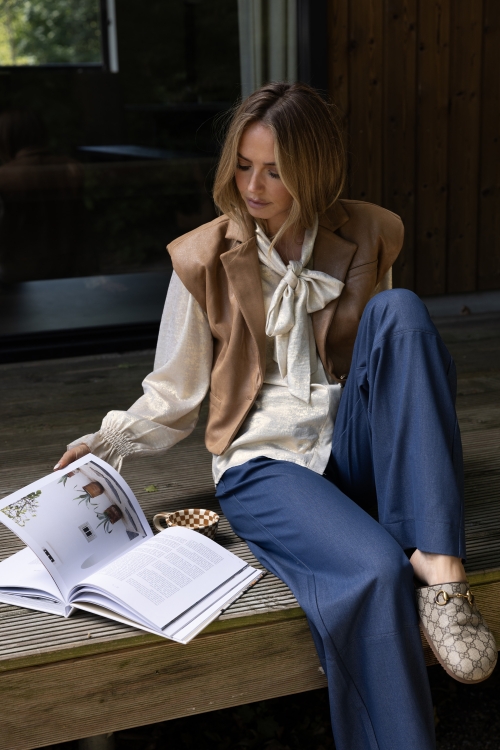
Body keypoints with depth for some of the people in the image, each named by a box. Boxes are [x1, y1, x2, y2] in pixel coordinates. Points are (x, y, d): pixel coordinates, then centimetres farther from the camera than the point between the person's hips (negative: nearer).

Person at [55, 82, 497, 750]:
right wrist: (107, 445, -9)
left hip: (355, 445, 3)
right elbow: (173, 397, 6)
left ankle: (438, 566, -33)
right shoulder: (204, 259, 2)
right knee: (374, 571, -34)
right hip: (264, 463, -3)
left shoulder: (365, 239, 8)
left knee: (401, 309, -26)